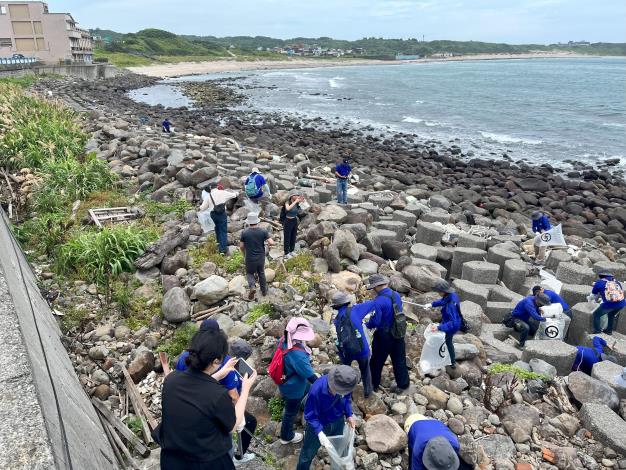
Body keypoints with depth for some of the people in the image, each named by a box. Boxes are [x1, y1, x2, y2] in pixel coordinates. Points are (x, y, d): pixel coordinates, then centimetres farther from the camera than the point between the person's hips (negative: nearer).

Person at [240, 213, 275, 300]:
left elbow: (241, 246, -4)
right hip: (261, 258, 2)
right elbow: (272, 243, -17)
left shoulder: (244, 233, -13)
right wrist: (268, 243, 6)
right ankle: (264, 291, 34)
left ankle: (252, 286, -5)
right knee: (261, 273, 24)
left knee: (249, 273, 21)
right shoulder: (263, 231, -12)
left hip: (250, 259, -1)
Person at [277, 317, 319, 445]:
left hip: (287, 380, 8)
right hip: (293, 388, -8)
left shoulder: (284, 340, -19)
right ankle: (287, 437, 45)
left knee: (309, 389, 35)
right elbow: (309, 375, -31)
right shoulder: (297, 355, -43)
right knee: (291, 412, 19)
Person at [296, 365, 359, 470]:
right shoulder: (317, 390, -40)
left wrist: (349, 415, -11)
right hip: (319, 425, -4)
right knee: (308, 453, 17)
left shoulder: (345, 383, -25)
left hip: (338, 422, 4)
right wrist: (320, 433, -38)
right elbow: (310, 415, -28)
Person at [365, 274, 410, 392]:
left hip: (384, 336, -6)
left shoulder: (378, 301, -25)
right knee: (399, 360, 19)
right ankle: (403, 384, 30)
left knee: (377, 360, 15)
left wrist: (366, 325, -2)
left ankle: (374, 383, 31)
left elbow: (375, 321, -22)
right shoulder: (397, 295, -3)